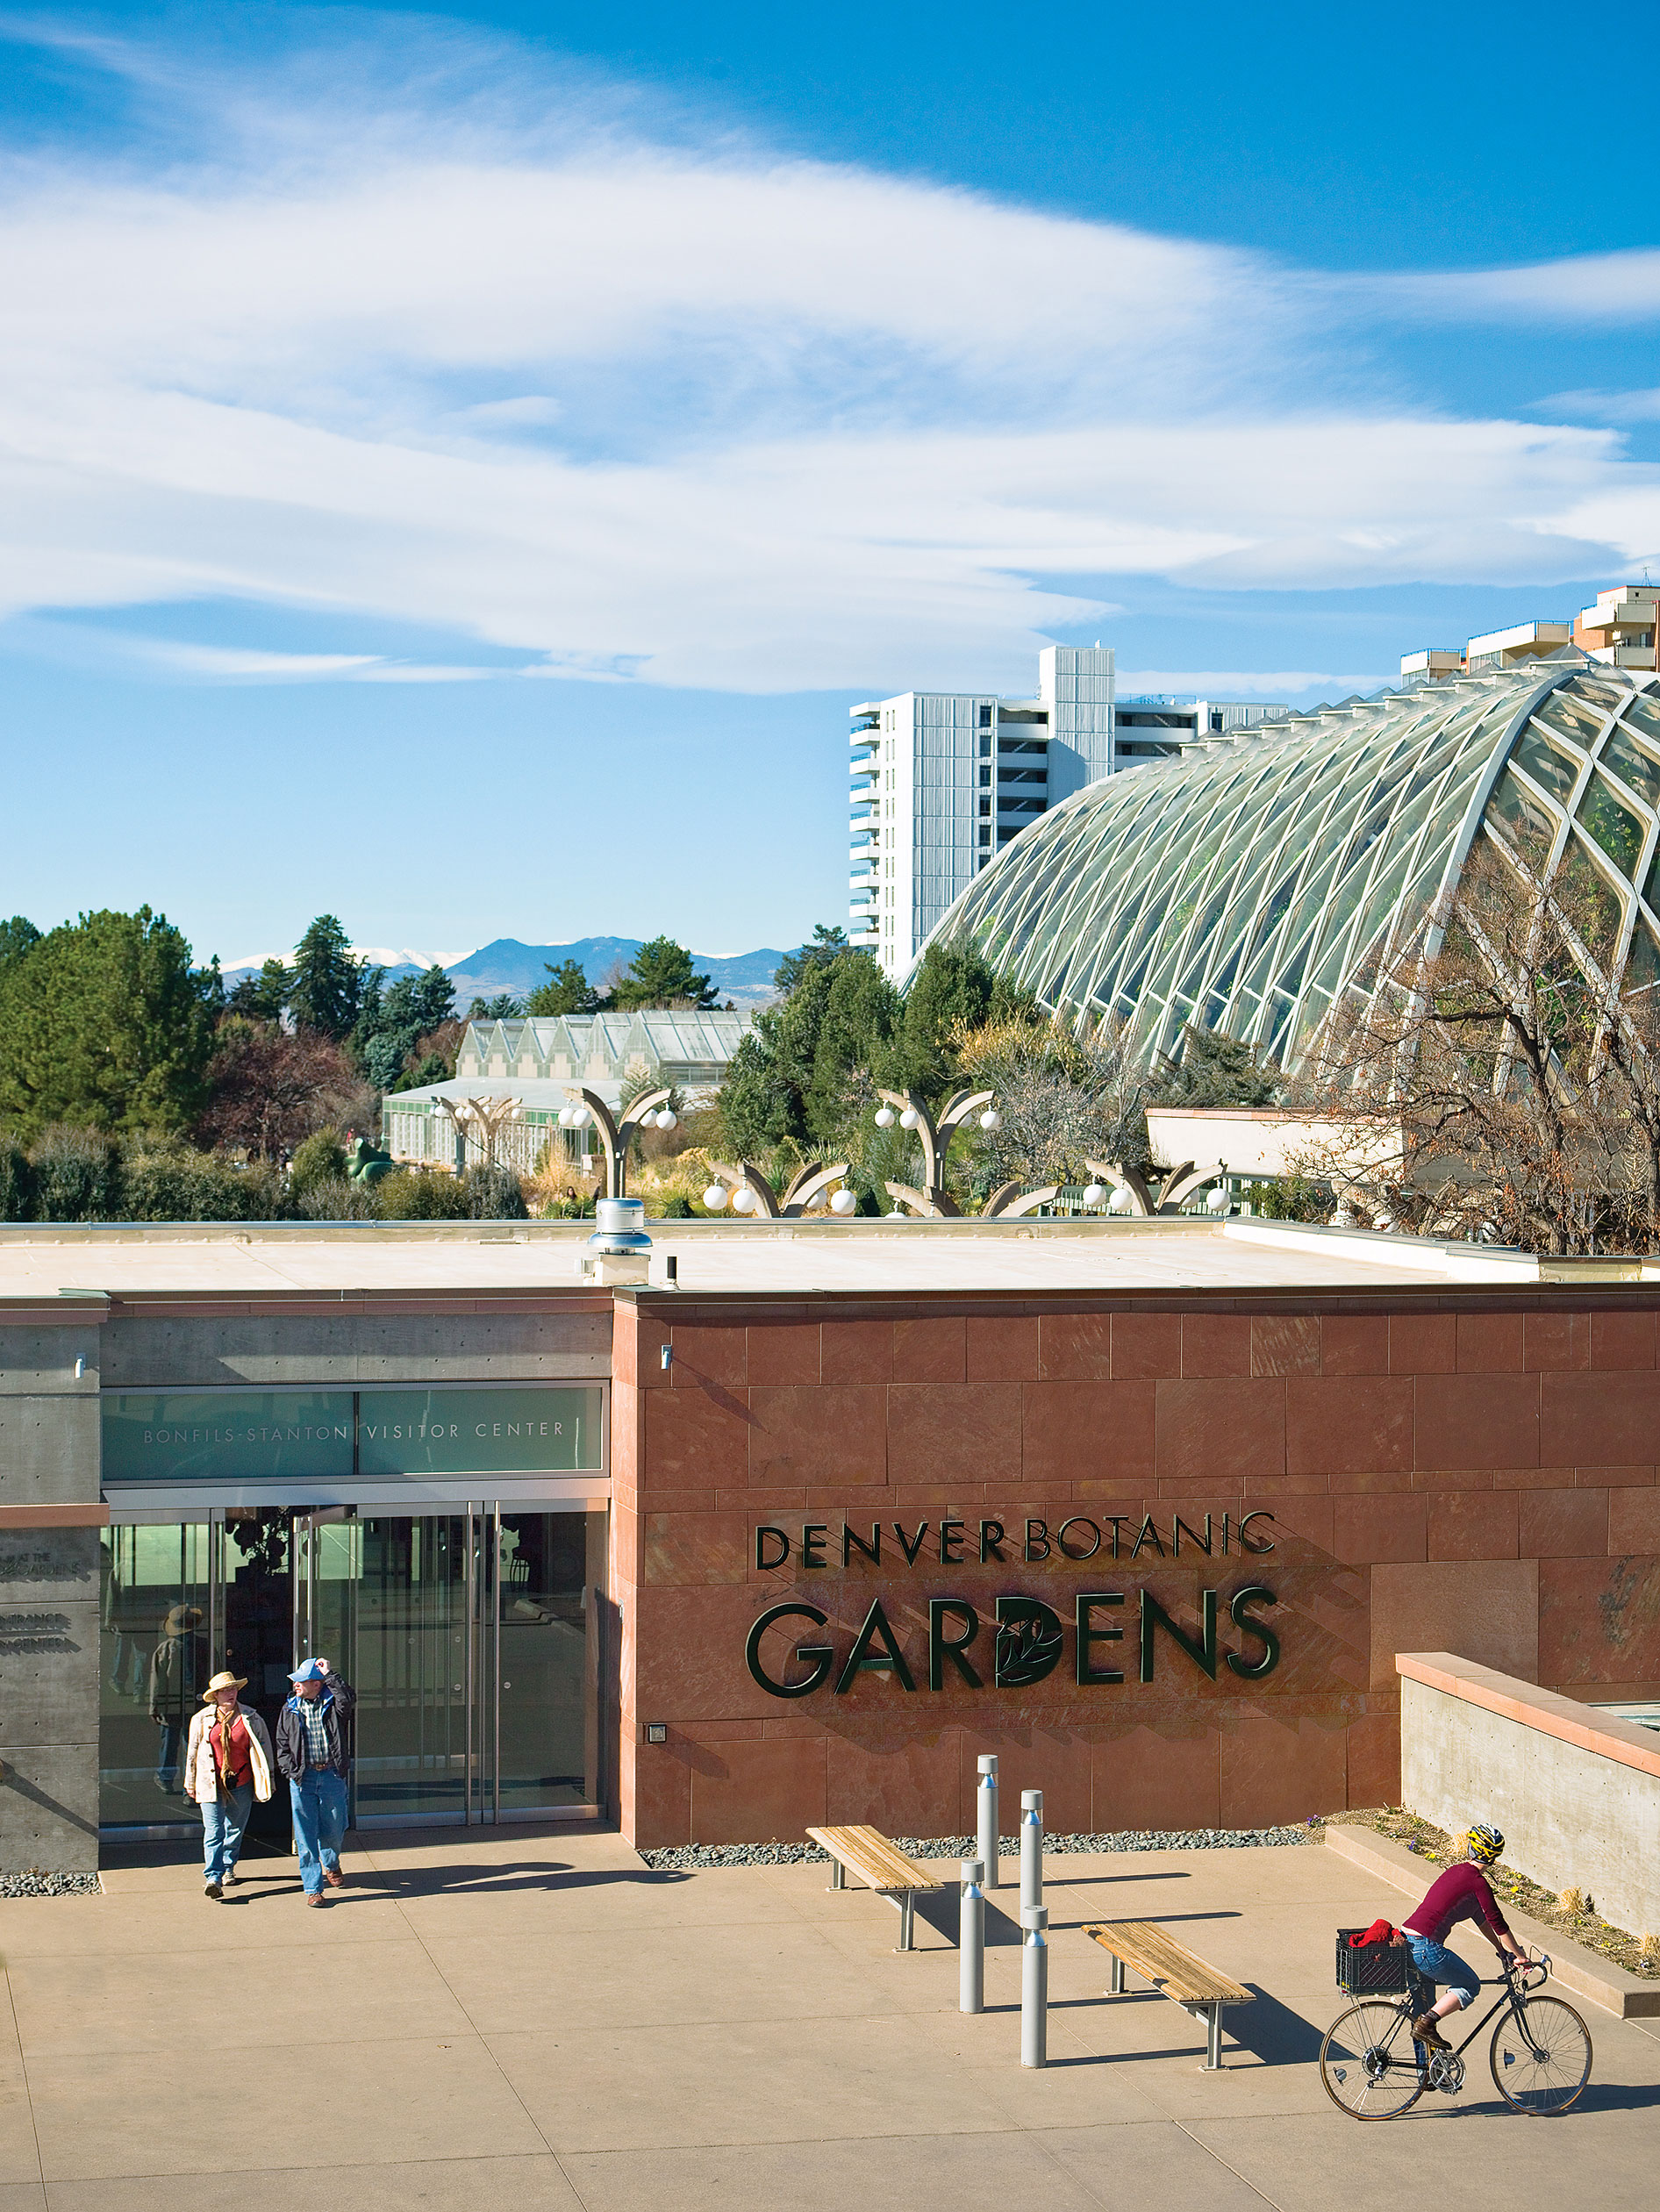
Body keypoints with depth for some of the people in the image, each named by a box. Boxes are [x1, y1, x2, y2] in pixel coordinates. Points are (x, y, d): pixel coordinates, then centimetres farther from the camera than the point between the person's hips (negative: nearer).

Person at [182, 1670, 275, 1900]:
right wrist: (190, 1784, 13)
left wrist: (266, 1781, 9)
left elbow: (264, 1747, 10)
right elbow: (193, 1752, 10)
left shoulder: (250, 1718, 2)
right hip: (211, 1784, -2)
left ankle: (228, 1868, 34)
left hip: (241, 1783, 2)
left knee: (236, 1828, 13)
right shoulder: (202, 1719, 2)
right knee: (213, 1831, -11)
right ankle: (214, 1878, -18)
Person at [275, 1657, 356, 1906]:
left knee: (333, 1830, 9)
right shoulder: (290, 1710, 8)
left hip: (331, 1776, -1)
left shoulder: (333, 1704, 0)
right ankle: (313, 1888, 2)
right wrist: (290, 1771, -2)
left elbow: (349, 1698, -24)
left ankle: (331, 1865, 41)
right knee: (305, 1837, -3)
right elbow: (282, 1745, 11)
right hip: (302, 1778, 1)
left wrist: (328, 1675, -19)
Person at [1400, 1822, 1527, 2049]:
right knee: (1471, 1986, 9)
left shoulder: (1455, 1872, 20)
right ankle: (1426, 2024, -4)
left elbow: (1481, 1917, 30)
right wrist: (1520, 1956, 8)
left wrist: (1501, 1949, 36)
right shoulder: (1477, 1882, -7)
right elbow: (1498, 1924, -4)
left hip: (1406, 1942, 8)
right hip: (1426, 1949, -8)